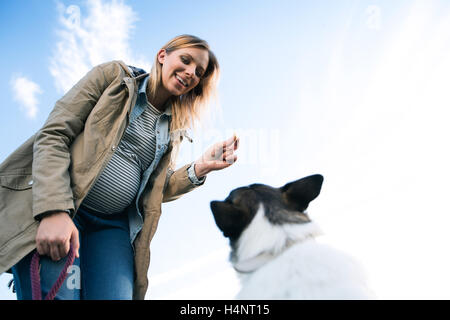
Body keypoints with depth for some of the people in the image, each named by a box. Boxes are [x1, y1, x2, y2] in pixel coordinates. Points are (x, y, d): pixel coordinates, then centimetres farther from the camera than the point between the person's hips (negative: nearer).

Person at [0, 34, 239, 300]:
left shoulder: (173, 129, 16)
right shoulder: (114, 76, 4)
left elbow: (154, 191, 15)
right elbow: (53, 135, -6)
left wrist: (199, 169, -3)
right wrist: (54, 210, -20)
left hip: (111, 226, 4)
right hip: (49, 209, -4)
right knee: (57, 293, -21)